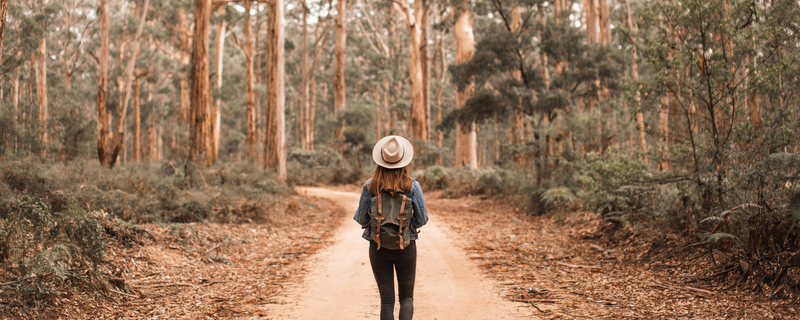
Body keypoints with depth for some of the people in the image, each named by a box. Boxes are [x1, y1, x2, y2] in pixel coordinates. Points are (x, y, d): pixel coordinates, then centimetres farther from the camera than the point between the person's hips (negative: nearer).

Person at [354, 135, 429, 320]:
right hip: (406, 246, -1)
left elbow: (361, 218, -4)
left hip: (378, 247, 1)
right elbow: (422, 219, -8)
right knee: (406, 297, 13)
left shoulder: (370, 186, -8)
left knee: (387, 300, 11)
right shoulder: (412, 186, -9)